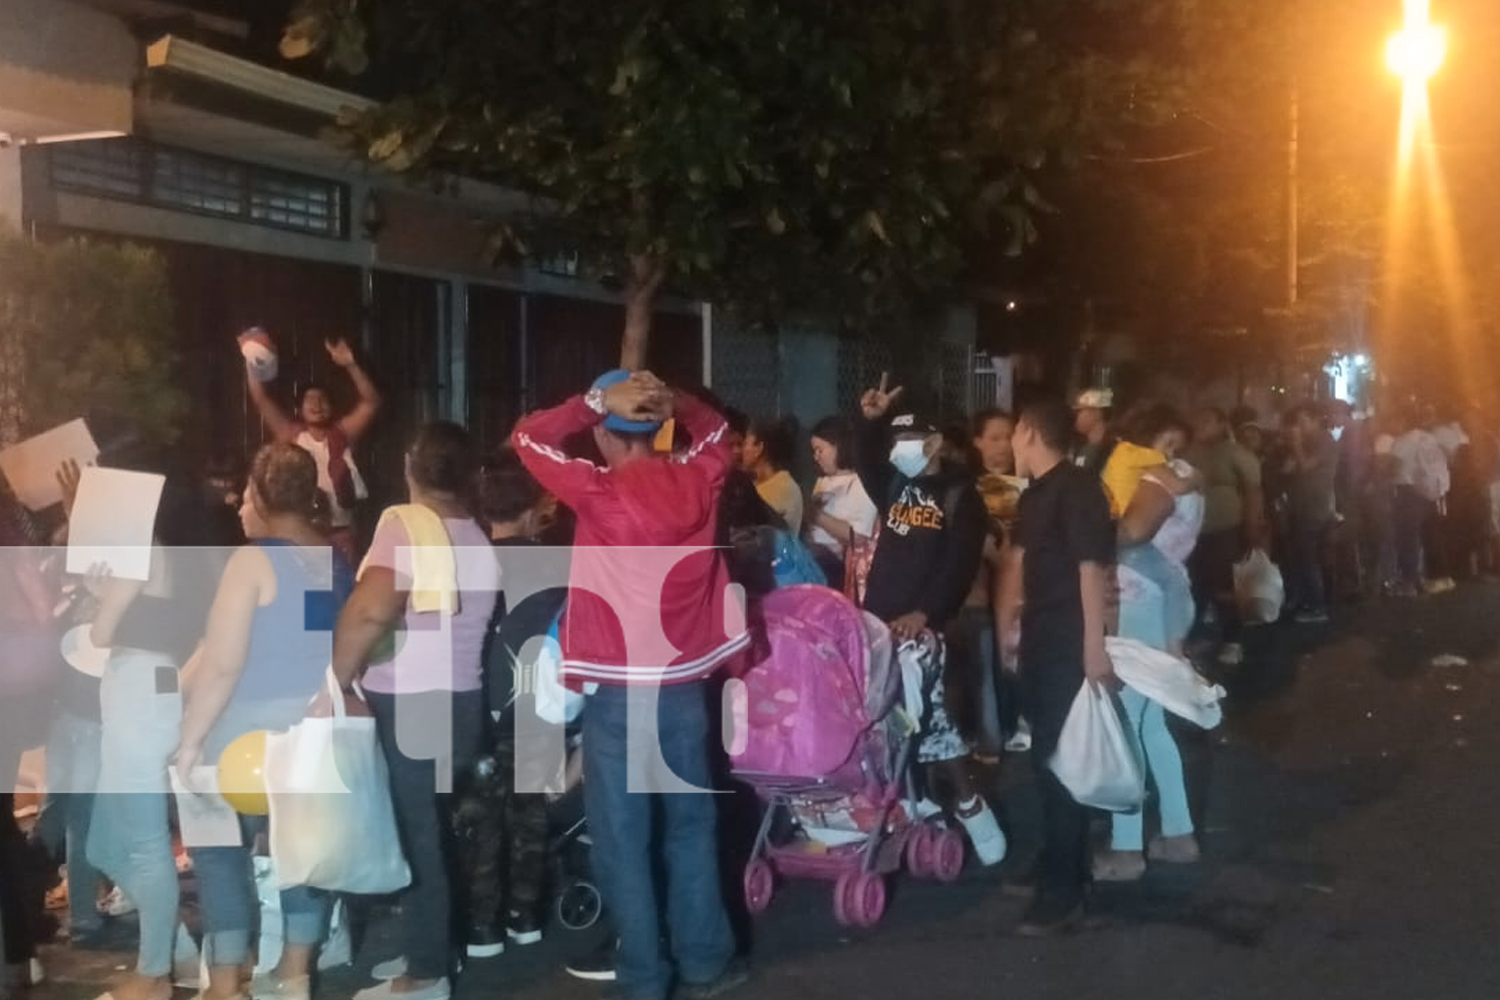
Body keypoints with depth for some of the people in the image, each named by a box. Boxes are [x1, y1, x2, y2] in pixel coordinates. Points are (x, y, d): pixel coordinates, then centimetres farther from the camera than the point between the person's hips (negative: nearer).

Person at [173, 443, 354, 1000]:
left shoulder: (254, 561, -15)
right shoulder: (337, 563, 6)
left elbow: (222, 664, -19)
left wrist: (190, 737, -13)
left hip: (255, 731, -6)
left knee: (220, 848, 6)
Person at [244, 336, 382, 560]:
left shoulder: (342, 434, 8)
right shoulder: (291, 434, 8)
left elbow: (371, 402, -1)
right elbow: (260, 399, 3)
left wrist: (350, 365, -13)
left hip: (340, 531, 0)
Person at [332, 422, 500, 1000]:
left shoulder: (405, 523, -15)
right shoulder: (480, 541, 10)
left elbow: (371, 609, -29)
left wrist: (338, 678, -18)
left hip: (409, 706, -8)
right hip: (461, 701, 8)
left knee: (415, 832, 1)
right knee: (434, 829, 19)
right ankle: (429, 945, 29)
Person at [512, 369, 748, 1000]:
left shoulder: (598, 492, -13)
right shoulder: (696, 480, -1)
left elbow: (527, 438, -3)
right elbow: (716, 432, 21)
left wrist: (596, 400, -10)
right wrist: (674, 401, 1)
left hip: (617, 691, -4)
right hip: (686, 684, 4)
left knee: (624, 837, 6)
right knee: (691, 825, 17)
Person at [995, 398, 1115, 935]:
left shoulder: (1077, 488, -14)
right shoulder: (1035, 494, 14)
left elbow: (1092, 567, -19)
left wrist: (1095, 646, -22)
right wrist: (1009, 623, 24)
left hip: (1070, 644, -9)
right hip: (1039, 640, 9)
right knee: (1046, 756, 14)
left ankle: (1064, 890, 0)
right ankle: (1055, 867, 26)